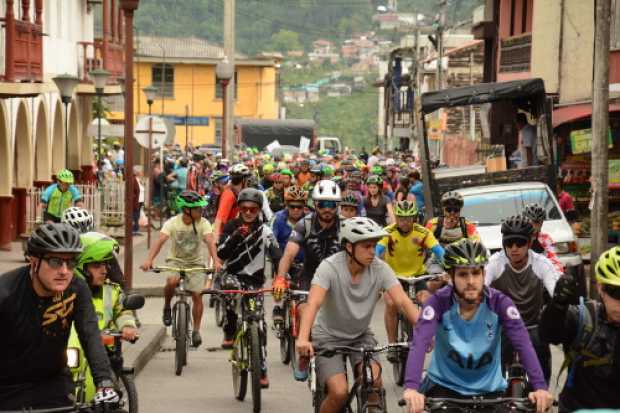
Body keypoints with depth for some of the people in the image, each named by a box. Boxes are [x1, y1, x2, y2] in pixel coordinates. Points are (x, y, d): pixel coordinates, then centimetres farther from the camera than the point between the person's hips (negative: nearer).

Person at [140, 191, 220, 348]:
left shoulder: (203, 223, -15)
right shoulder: (173, 223, -17)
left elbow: (210, 241, -29)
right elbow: (160, 241, -29)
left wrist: (215, 261, -47)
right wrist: (149, 260, -45)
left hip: (195, 263, 1)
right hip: (175, 260, -1)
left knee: (197, 295, -9)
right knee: (172, 281, -31)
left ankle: (196, 330, 8)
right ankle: (167, 308, -3)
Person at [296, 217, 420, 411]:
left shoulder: (380, 269, -15)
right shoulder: (330, 267, -23)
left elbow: (403, 301, -24)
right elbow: (313, 303, -35)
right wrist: (303, 339, -51)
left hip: (361, 335, 3)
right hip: (329, 337, -3)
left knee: (374, 381, -23)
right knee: (339, 392, -22)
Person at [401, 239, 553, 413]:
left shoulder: (499, 303, -15)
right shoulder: (439, 302, -18)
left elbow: (523, 344, -24)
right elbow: (420, 342, -30)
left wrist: (540, 387, -39)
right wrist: (411, 387, -47)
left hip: (488, 389, 1)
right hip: (444, 386, -1)